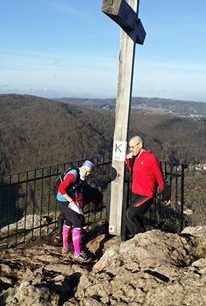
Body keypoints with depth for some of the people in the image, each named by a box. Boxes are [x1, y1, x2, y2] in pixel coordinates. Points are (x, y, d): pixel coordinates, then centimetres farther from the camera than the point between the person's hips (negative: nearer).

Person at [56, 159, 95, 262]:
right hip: (64, 202, -10)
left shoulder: (82, 176, 4)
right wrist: (71, 202, -25)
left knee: (68, 222, 24)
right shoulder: (73, 175, -24)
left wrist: (79, 200, 3)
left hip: (70, 201, 10)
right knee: (77, 224, -11)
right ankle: (77, 253, -7)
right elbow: (61, 189, -29)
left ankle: (66, 246, 43)